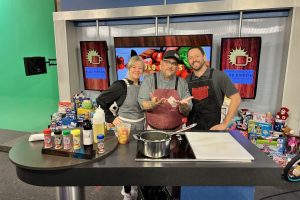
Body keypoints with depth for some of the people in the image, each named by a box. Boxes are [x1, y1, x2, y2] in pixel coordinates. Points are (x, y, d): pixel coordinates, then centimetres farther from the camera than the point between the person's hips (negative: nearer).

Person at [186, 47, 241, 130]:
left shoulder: (218, 75, -8)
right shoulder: (187, 80, 2)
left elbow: (236, 98, -9)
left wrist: (224, 124, -11)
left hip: (212, 128, -3)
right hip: (191, 127, 3)